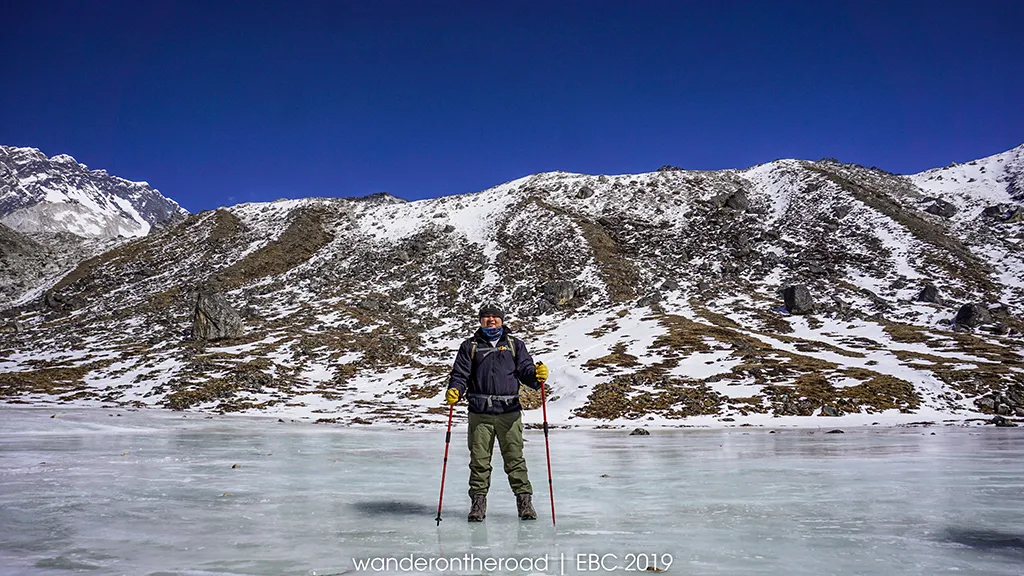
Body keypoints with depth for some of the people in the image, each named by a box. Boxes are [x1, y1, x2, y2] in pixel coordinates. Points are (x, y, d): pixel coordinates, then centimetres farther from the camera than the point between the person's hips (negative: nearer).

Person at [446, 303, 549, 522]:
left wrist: (537, 375, -17)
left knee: (515, 458, 0)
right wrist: (454, 390, -13)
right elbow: (460, 374, 7)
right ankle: (478, 501, 15)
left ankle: (524, 500, 10)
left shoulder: (514, 344, 13)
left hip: (509, 412, 0)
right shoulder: (470, 346, 12)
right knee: (479, 459, 3)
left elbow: (525, 369, 4)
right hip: (480, 413, 0)